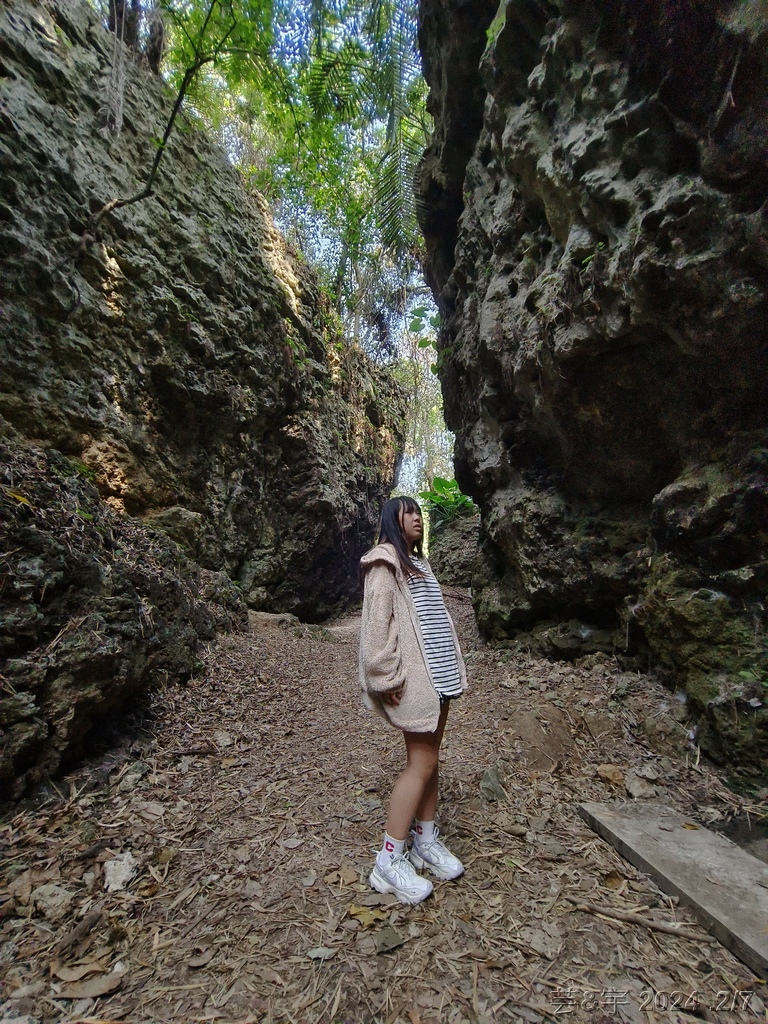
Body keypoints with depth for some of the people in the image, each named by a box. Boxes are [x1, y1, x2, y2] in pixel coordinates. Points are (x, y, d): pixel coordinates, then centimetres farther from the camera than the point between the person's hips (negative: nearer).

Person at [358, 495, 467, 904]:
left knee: (429, 759, 15)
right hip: (413, 677, -8)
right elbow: (377, 621, -17)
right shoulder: (385, 560, -10)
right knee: (420, 763, -3)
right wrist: (388, 677, -20)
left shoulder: (418, 562, 18)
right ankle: (389, 861, 11)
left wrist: (452, 666, 15)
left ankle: (426, 840, 30)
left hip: (438, 671, 8)